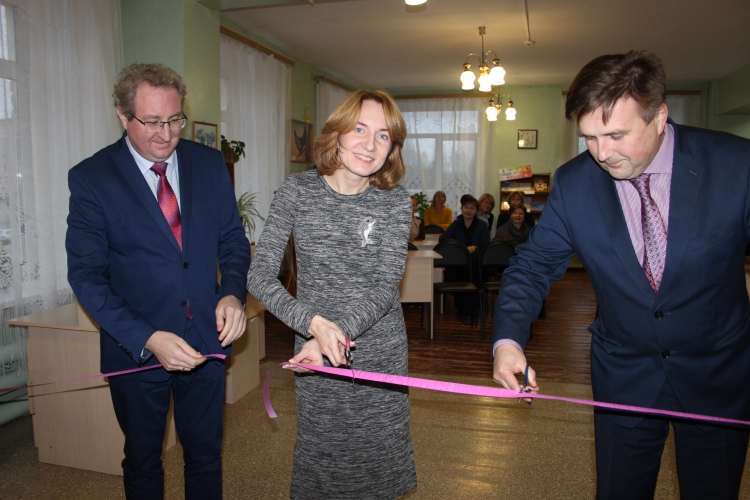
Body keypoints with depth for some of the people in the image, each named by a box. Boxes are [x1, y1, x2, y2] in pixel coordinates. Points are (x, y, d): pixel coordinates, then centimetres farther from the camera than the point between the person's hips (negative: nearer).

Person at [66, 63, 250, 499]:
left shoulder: (210, 164, -2)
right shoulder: (91, 178, -11)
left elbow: (233, 239, 5)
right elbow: (86, 274, -12)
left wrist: (232, 294, -15)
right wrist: (147, 339, -24)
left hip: (206, 341, 2)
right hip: (136, 348, -2)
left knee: (206, 456, 19)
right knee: (142, 463, 21)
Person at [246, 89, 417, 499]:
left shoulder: (395, 201, -6)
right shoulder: (297, 191, -7)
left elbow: (385, 289, -12)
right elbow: (259, 275, -11)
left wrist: (339, 330, -28)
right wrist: (314, 323, -25)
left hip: (380, 353, 1)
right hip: (314, 356, 0)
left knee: (378, 454, 16)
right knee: (319, 452, 15)